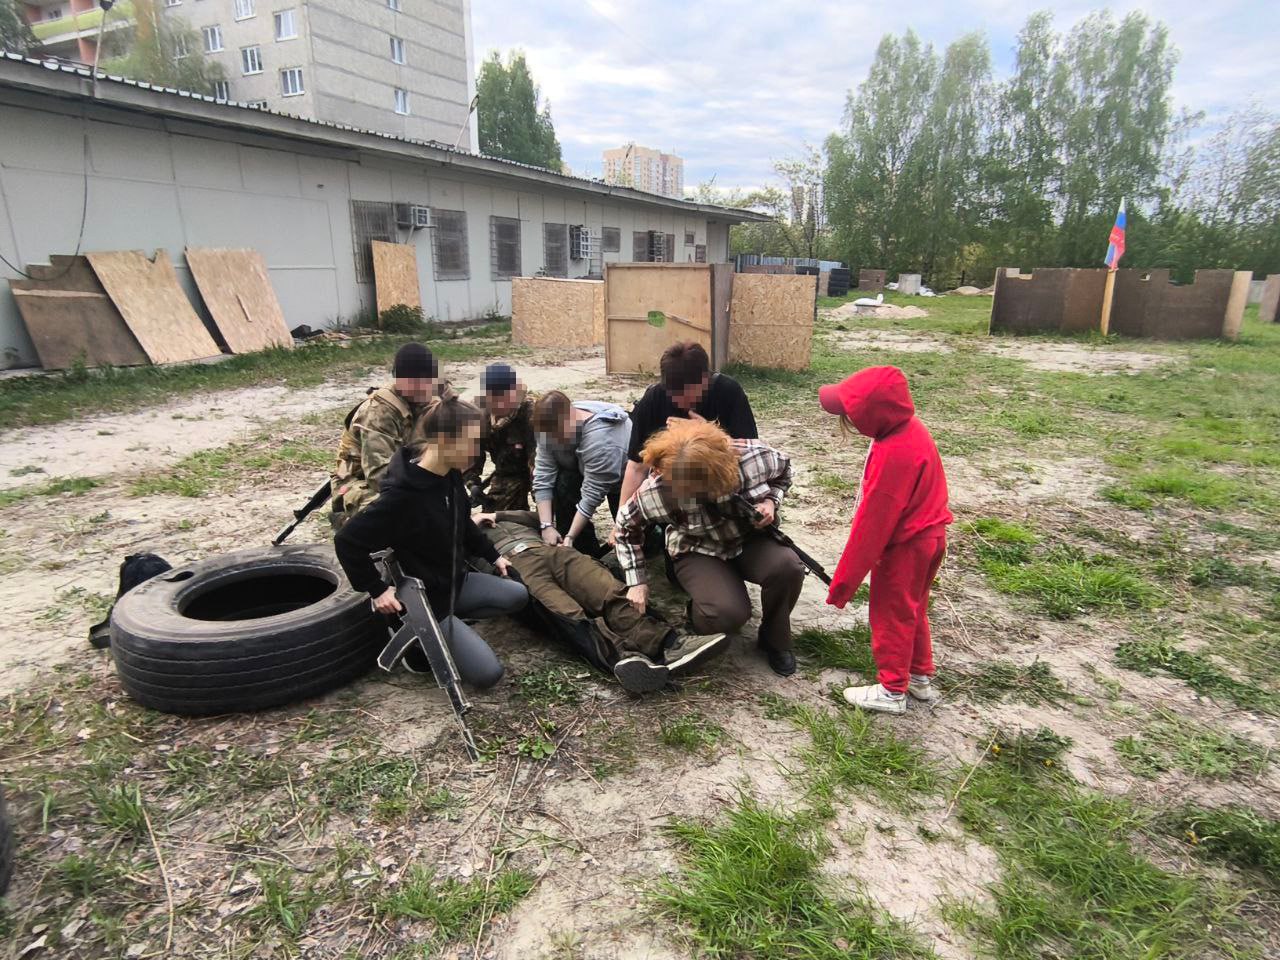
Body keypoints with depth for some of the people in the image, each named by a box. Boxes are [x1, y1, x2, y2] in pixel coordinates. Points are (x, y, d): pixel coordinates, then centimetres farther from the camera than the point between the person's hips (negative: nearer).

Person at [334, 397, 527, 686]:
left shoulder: (451, 476, -4)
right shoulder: (402, 494, -31)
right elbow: (347, 540, -24)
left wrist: (492, 556, 17)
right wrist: (376, 590, -19)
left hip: (455, 582, 8)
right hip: (424, 599, -8)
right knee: (487, 673, -10)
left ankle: (451, 620, 9)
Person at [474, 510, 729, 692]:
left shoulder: (505, 518, 44)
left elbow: (533, 517, 25)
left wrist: (497, 515, 23)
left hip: (549, 551, 4)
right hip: (516, 564, -3)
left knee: (611, 593, -25)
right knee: (566, 613, -34)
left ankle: (667, 644, -44)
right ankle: (619, 656, -59)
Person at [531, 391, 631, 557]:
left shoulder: (601, 440, -41)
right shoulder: (552, 426, -22)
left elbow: (592, 496, -36)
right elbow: (543, 476, -22)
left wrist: (570, 537, -32)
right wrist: (547, 525, -28)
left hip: (621, 475, -6)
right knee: (560, 483, -18)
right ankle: (586, 551, -4)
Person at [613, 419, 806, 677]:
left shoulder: (753, 457, -27)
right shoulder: (658, 490, -30)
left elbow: (784, 467, -1)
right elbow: (627, 526, -9)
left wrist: (771, 501, -19)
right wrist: (637, 582, -12)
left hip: (749, 538, 3)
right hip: (698, 552, -2)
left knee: (787, 567, -31)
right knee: (729, 613, -31)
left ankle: (775, 639, 0)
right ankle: (698, 614, 9)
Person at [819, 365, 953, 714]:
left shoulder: (892, 454, -31)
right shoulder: (909, 427, -3)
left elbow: (872, 522, -25)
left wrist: (844, 581, -17)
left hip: (906, 545, -9)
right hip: (928, 535, 9)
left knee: (891, 614, 8)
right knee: (911, 609, 23)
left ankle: (892, 690, 23)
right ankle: (921, 677, 39)